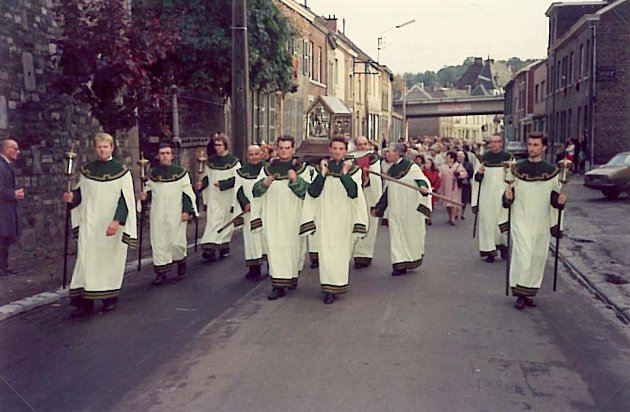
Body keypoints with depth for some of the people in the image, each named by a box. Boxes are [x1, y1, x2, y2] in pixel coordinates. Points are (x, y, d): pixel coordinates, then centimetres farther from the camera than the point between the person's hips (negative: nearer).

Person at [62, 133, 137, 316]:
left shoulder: (121, 170, -4)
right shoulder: (86, 170, 8)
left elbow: (125, 198, -10)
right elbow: (81, 192, 18)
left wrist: (117, 221, -19)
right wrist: (72, 196, -5)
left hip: (112, 225, -3)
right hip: (89, 223, 3)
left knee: (110, 258, 4)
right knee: (86, 258, -2)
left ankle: (110, 296, 17)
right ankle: (85, 300, 1)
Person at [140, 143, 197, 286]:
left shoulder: (180, 172, -3)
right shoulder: (153, 172, 6)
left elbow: (187, 192, -2)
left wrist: (187, 210, -9)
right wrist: (145, 195, -4)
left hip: (176, 213, -3)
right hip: (157, 214, 3)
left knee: (176, 241, 1)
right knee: (158, 242, 2)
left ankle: (181, 260, 33)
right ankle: (161, 272, 10)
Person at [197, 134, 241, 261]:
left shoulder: (233, 161, -5)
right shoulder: (211, 160, 9)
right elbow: (207, 177, 15)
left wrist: (222, 184, -19)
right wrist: (202, 184, -5)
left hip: (227, 197, -2)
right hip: (213, 197, 2)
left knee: (226, 221, 8)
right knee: (212, 221, -9)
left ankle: (224, 246, 23)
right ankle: (210, 248, -16)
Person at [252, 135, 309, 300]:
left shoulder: (301, 168, 4)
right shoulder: (268, 168, 9)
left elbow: (306, 191, -7)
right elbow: (256, 191, 6)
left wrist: (295, 180, -25)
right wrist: (264, 183, -15)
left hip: (293, 216, -1)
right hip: (272, 216, 1)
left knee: (293, 246, 7)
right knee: (275, 247, -5)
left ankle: (292, 278, 28)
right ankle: (278, 285, -4)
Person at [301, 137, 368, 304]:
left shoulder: (353, 169, 2)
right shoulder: (321, 167, 4)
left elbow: (354, 193, -15)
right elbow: (313, 192, -7)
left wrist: (344, 173, -18)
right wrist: (323, 173, -12)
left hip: (344, 217, 0)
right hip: (325, 217, 0)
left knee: (342, 251, 7)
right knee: (326, 251, -3)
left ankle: (340, 283, 24)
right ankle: (329, 289, 6)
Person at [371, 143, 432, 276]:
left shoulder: (411, 166, -8)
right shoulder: (390, 170, 12)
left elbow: (423, 179, -13)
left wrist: (423, 186, -37)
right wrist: (377, 208, 20)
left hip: (409, 209, -6)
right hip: (395, 209, 6)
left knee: (410, 233, 5)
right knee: (396, 235, 2)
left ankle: (413, 259, 24)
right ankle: (400, 265, 4)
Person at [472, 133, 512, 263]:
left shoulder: (507, 157, 0)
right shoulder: (484, 157, 6)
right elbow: (476, 179, 8)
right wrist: (479, 173, -11)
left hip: (502, 195, -2)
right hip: (486, 197, 2)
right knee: (487, 221, 2)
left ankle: (503, 245, 21)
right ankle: (490, 250, 8)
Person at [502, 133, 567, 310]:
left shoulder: (551, 171, 3)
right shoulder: (517, 169, 0)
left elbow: (555, 196, 9)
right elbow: (508, 198, 5)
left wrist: (560, 200, -12)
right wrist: (508, 196, -17)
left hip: (541, 222, 2)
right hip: (521, 220, -2)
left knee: (538, 256, 7)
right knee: (523, 255, -12)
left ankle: (530, 292, 21)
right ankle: (520, 293, -2)